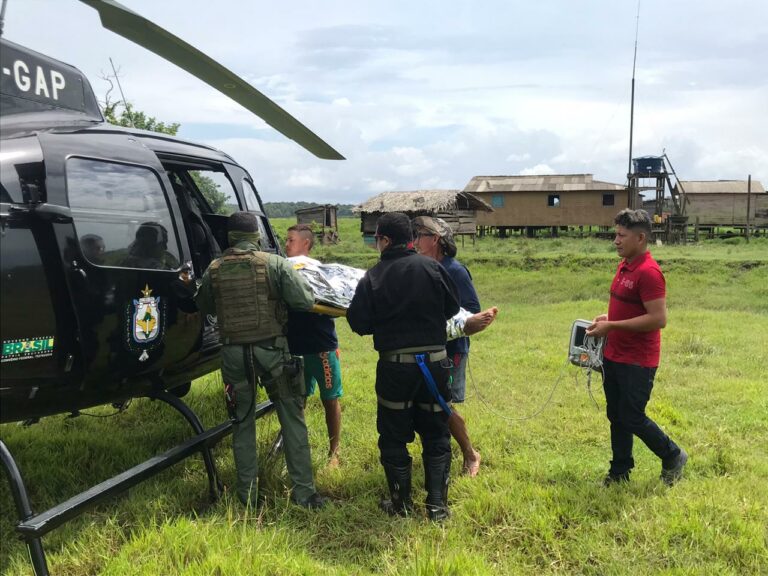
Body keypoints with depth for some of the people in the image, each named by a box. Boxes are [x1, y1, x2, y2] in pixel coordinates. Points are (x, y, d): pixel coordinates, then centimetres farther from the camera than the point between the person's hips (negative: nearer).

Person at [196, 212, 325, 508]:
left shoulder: (214, 269, 0)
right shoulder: (275, 264, -7)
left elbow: (204, 306, 15)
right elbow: (305, 301, -11)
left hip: (233, 353, 2)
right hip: (271, 350, -2)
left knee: (242, 422, 15)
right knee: (292, 419, 8)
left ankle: (247, 493, 20)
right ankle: (304, 492, 11)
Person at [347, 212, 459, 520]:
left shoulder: (373, 277, -10)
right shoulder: (432, 267, -6)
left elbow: (358, 323, -6)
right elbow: (452, 307, 4)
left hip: (395, 364, -2)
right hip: (435, 361, 2)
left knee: (393, 436, 14)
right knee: (436, 435, 13)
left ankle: (401, 502, 22)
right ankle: (437, 504, 14)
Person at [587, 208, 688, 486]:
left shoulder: (648, 272, -21)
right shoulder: (625, 266, 9)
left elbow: (658, 318, -26)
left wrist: (612, 326, -23)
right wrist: (608, 317, 6)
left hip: (637, 361, -9)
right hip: (614, 356, 9)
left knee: (632, 418, 1)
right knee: (616, 416, 15)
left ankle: (673, 457, 24)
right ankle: (620, 472, 28)